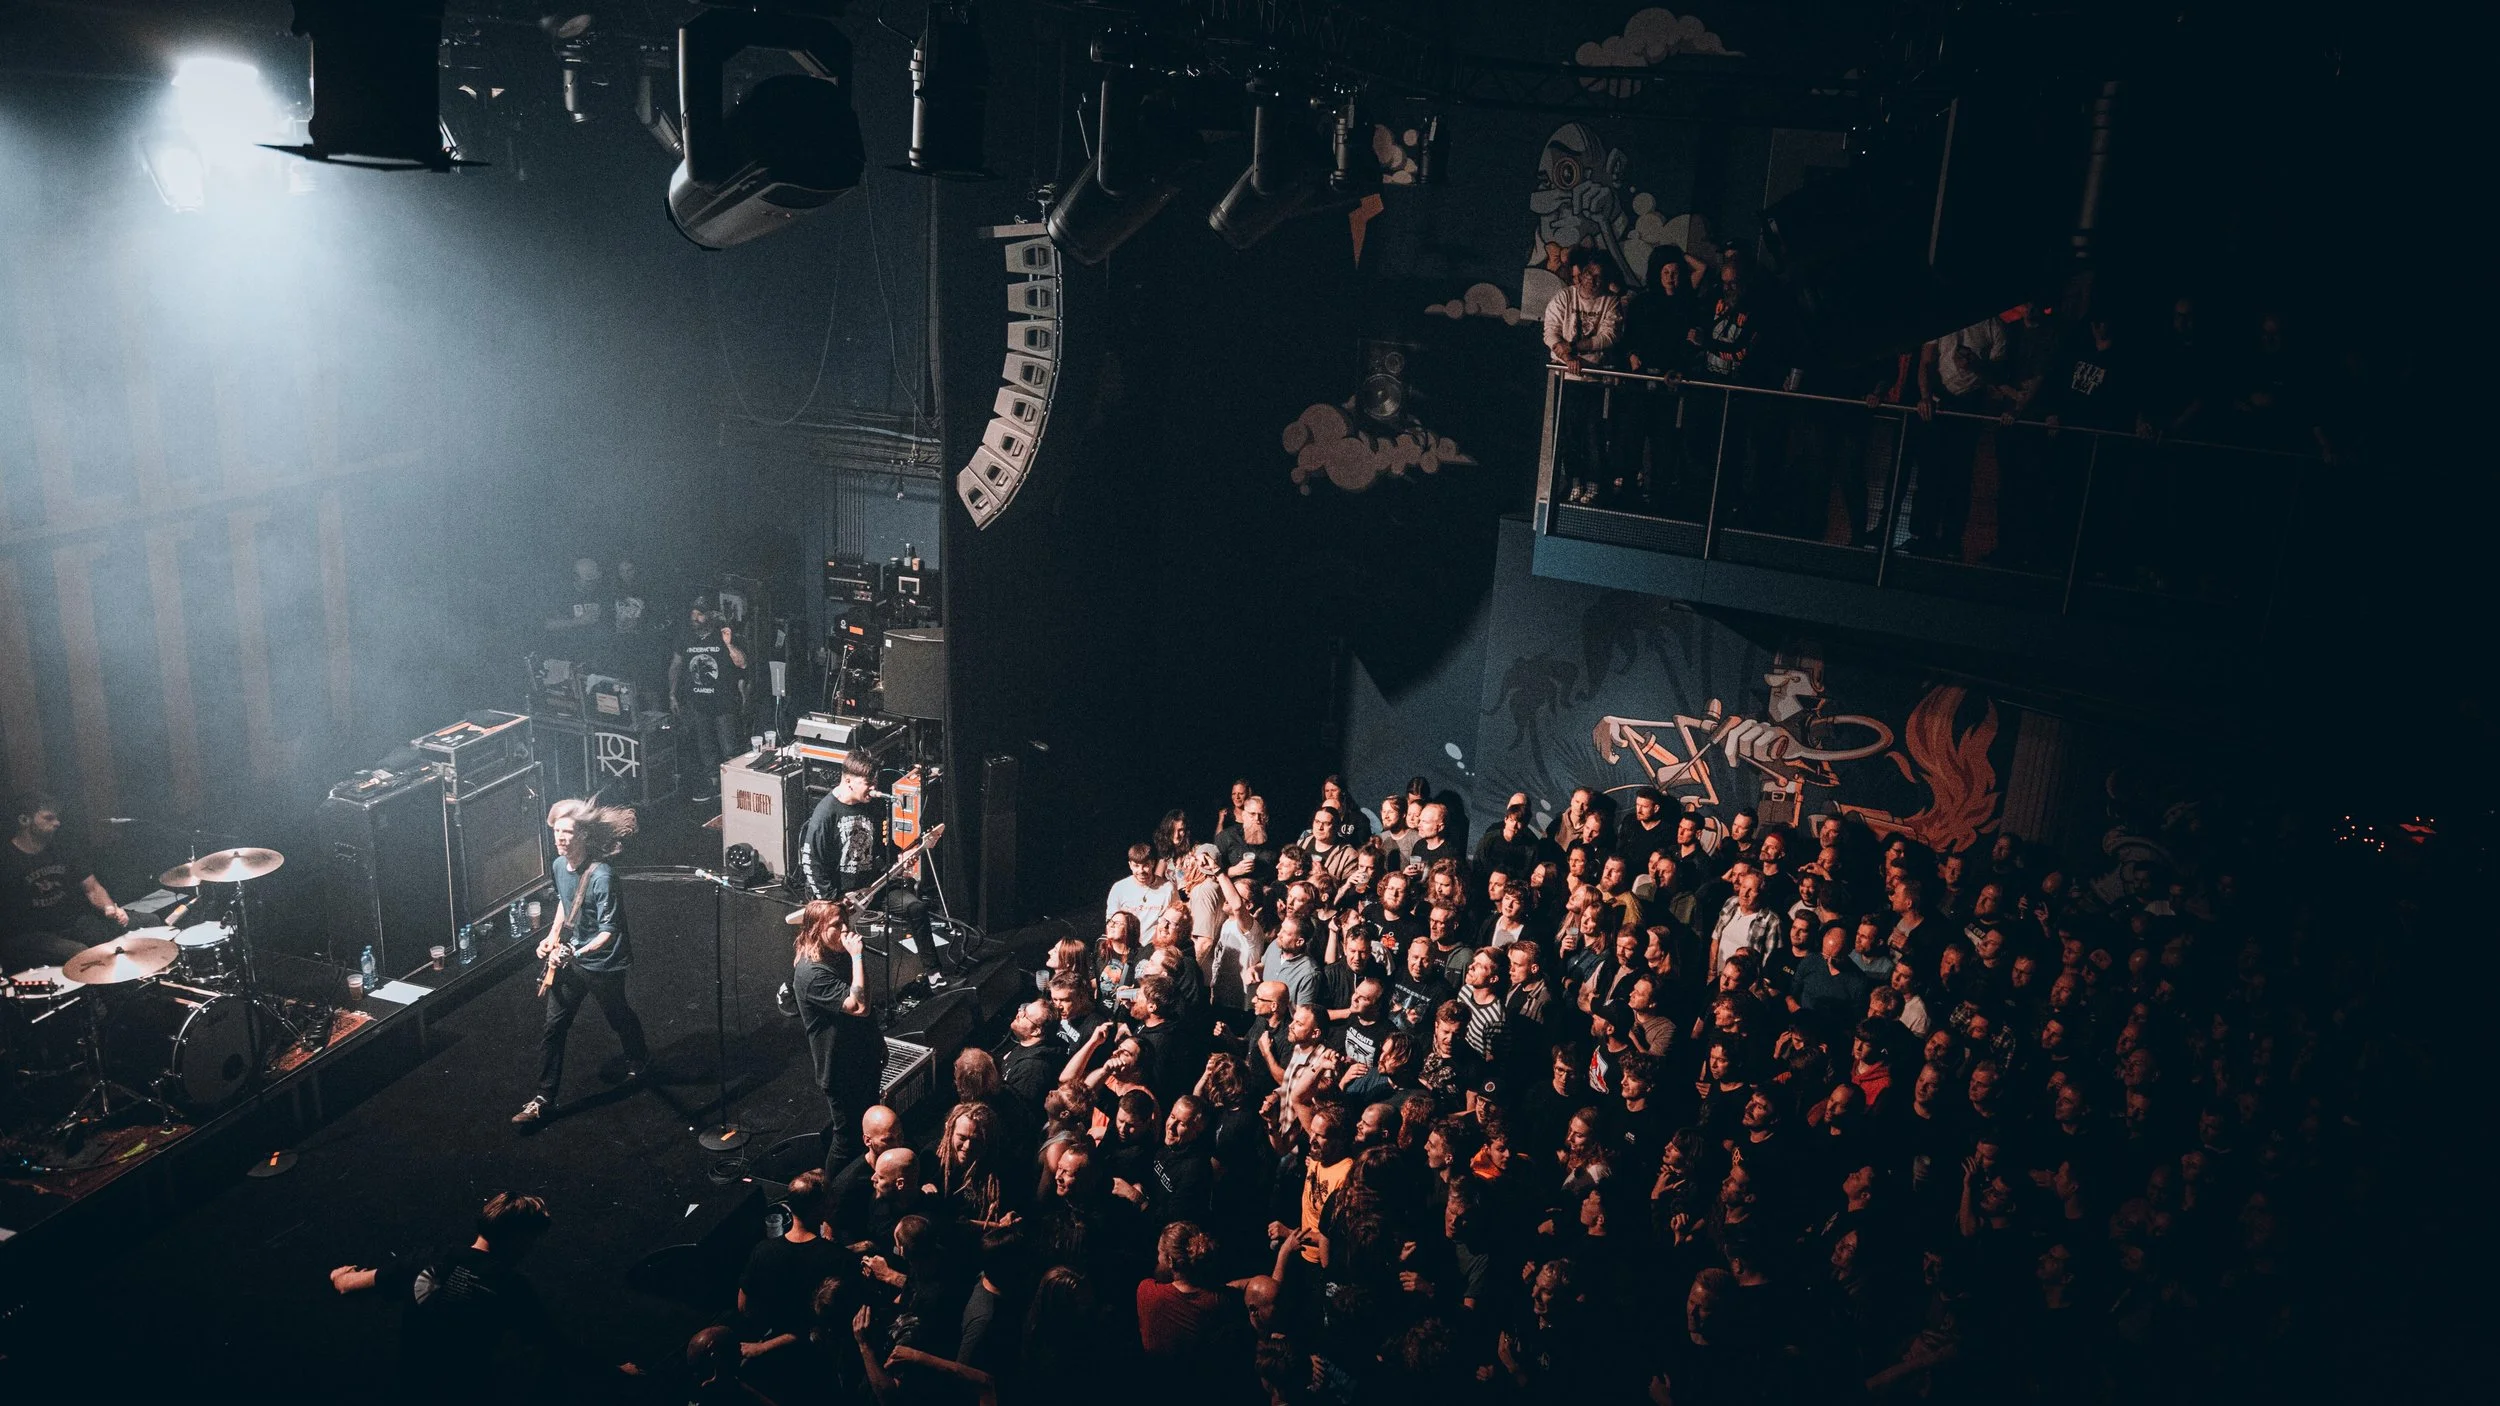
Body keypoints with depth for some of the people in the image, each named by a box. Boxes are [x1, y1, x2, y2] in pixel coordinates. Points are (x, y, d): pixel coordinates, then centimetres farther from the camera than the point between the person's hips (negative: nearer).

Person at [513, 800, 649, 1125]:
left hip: (603, 963, -6)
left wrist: (576, 953, -40)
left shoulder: (602, 877, -29)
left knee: (617, 1017, 19)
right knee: (553, 1027, 4)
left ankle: (638, 1058, 49)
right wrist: (552, 935, 5)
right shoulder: (559, 865, -5)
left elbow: (609, 933, -27)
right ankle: (543, 1099, 12)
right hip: (570, 959, 6)